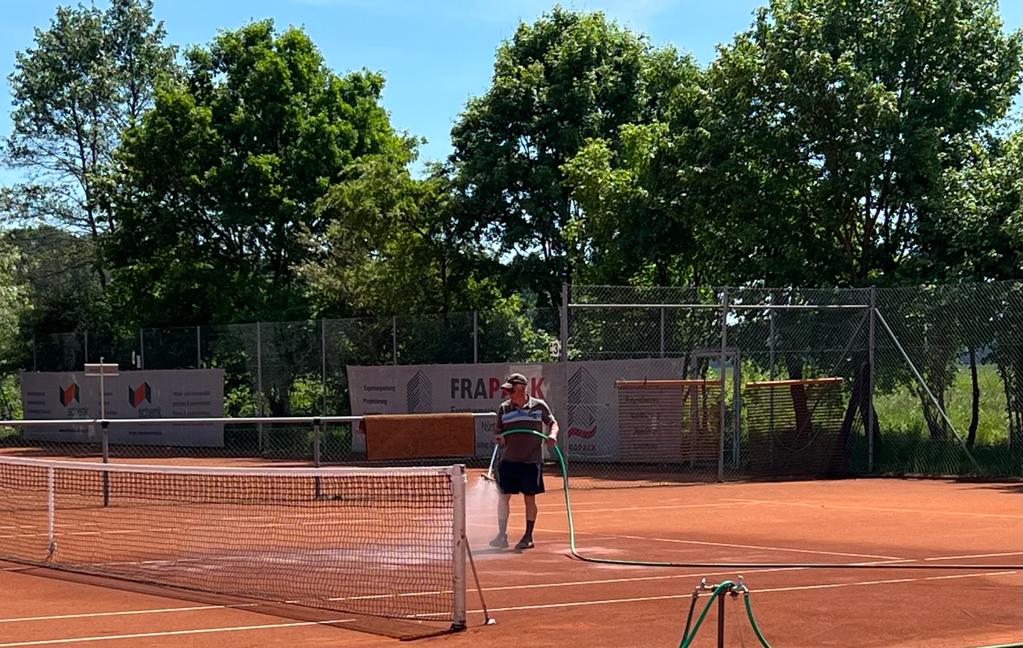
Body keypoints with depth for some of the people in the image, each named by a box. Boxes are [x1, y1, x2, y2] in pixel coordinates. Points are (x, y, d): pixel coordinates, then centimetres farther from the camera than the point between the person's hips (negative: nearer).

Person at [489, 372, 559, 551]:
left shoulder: (539, 406, -1)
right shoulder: (504, 408, 4)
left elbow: (552, 423, 8)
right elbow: (498, 432, 8)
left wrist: (552, 434, -12)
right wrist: (498, 437, -15)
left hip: (531, 461, -2)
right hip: (508, 460, 2)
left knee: (530, 497, 4)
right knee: (503, 496, -1)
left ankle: (528, 537, 14)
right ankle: (502, 535, 8)